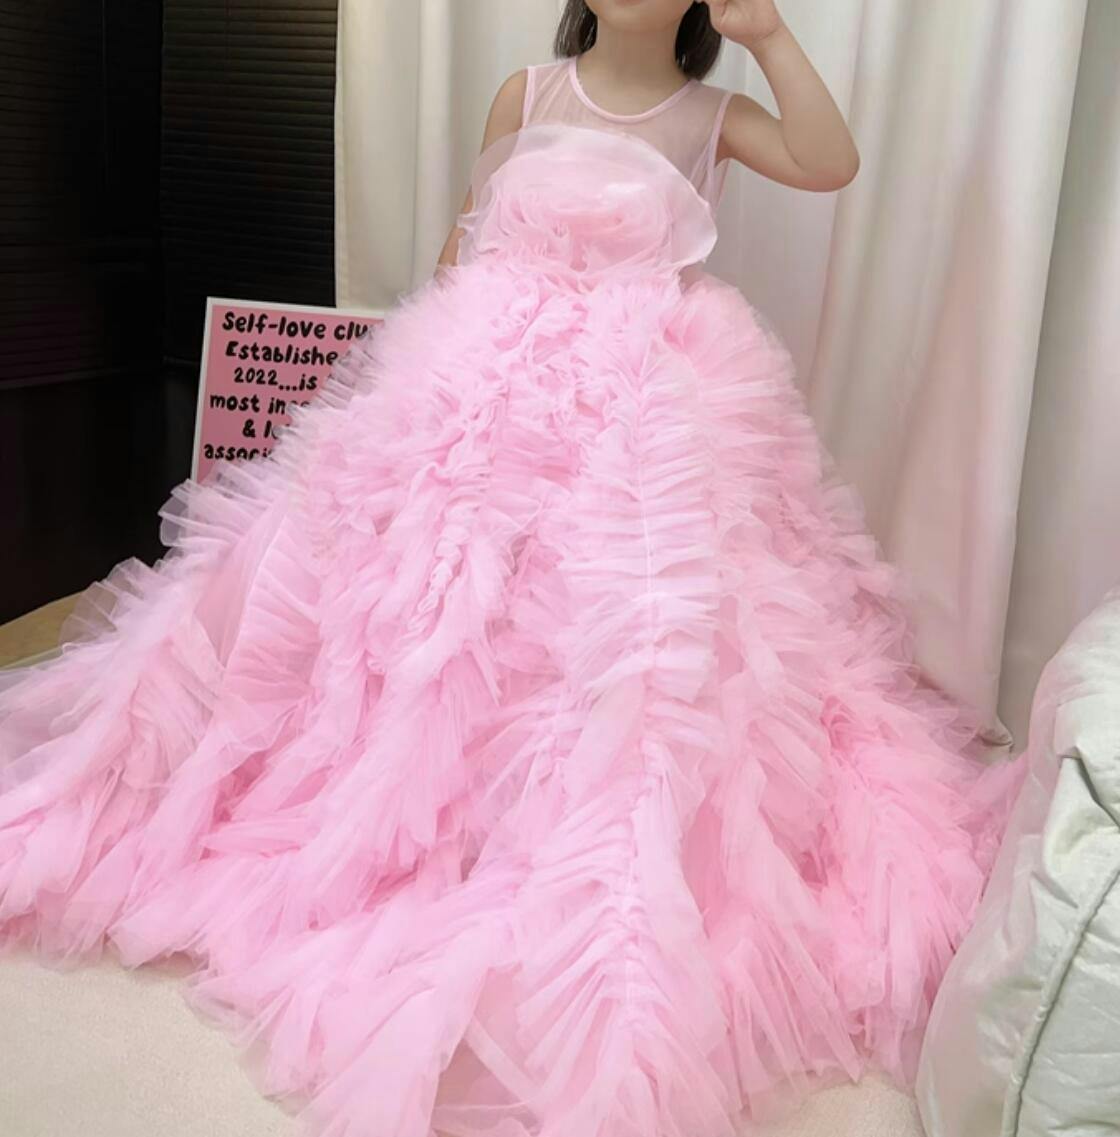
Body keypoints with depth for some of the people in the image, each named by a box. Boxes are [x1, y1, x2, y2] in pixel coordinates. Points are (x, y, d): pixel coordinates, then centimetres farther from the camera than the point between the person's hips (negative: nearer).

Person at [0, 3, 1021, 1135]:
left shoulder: (713, 115, 8)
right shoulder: (527, 93, 11)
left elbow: (831, 163, -7)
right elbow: (466, 234, 19)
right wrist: (439, 340, 13)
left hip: (655, 405, -1)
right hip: (487, 388, 2)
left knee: (644, 632, -11)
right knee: (445, 614, 1)